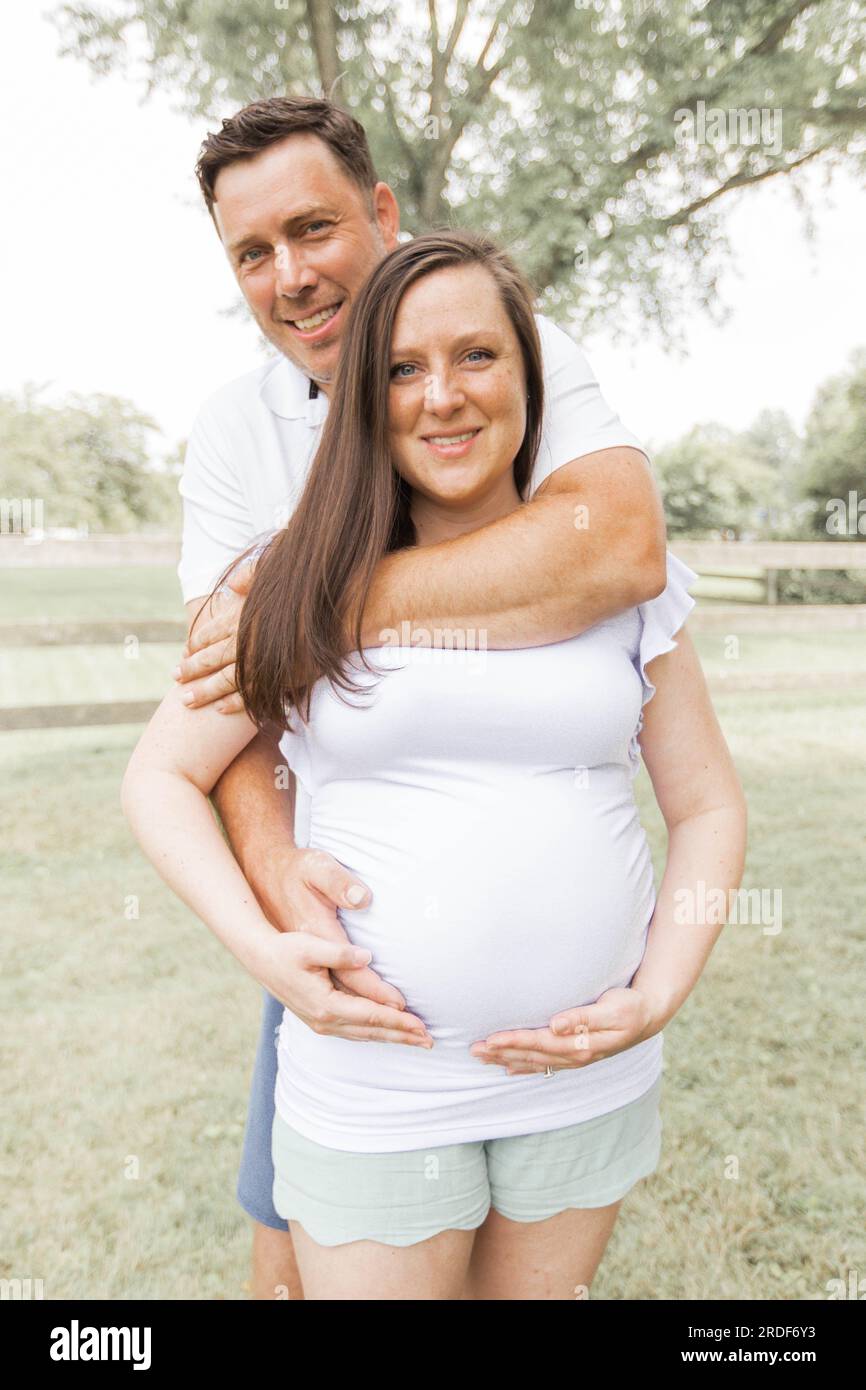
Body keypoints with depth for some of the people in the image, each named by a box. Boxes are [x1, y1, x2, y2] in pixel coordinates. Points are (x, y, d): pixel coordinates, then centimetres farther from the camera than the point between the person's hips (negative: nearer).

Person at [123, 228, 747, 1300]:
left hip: (588, 1085, 2)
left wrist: (654, 1000, -8)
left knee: (538, 1290, 21)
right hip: (370, 1092, -1)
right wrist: (265, 947, -12)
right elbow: (161, 777, 1)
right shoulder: (308, 588, -4)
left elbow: (707, 807, 4)